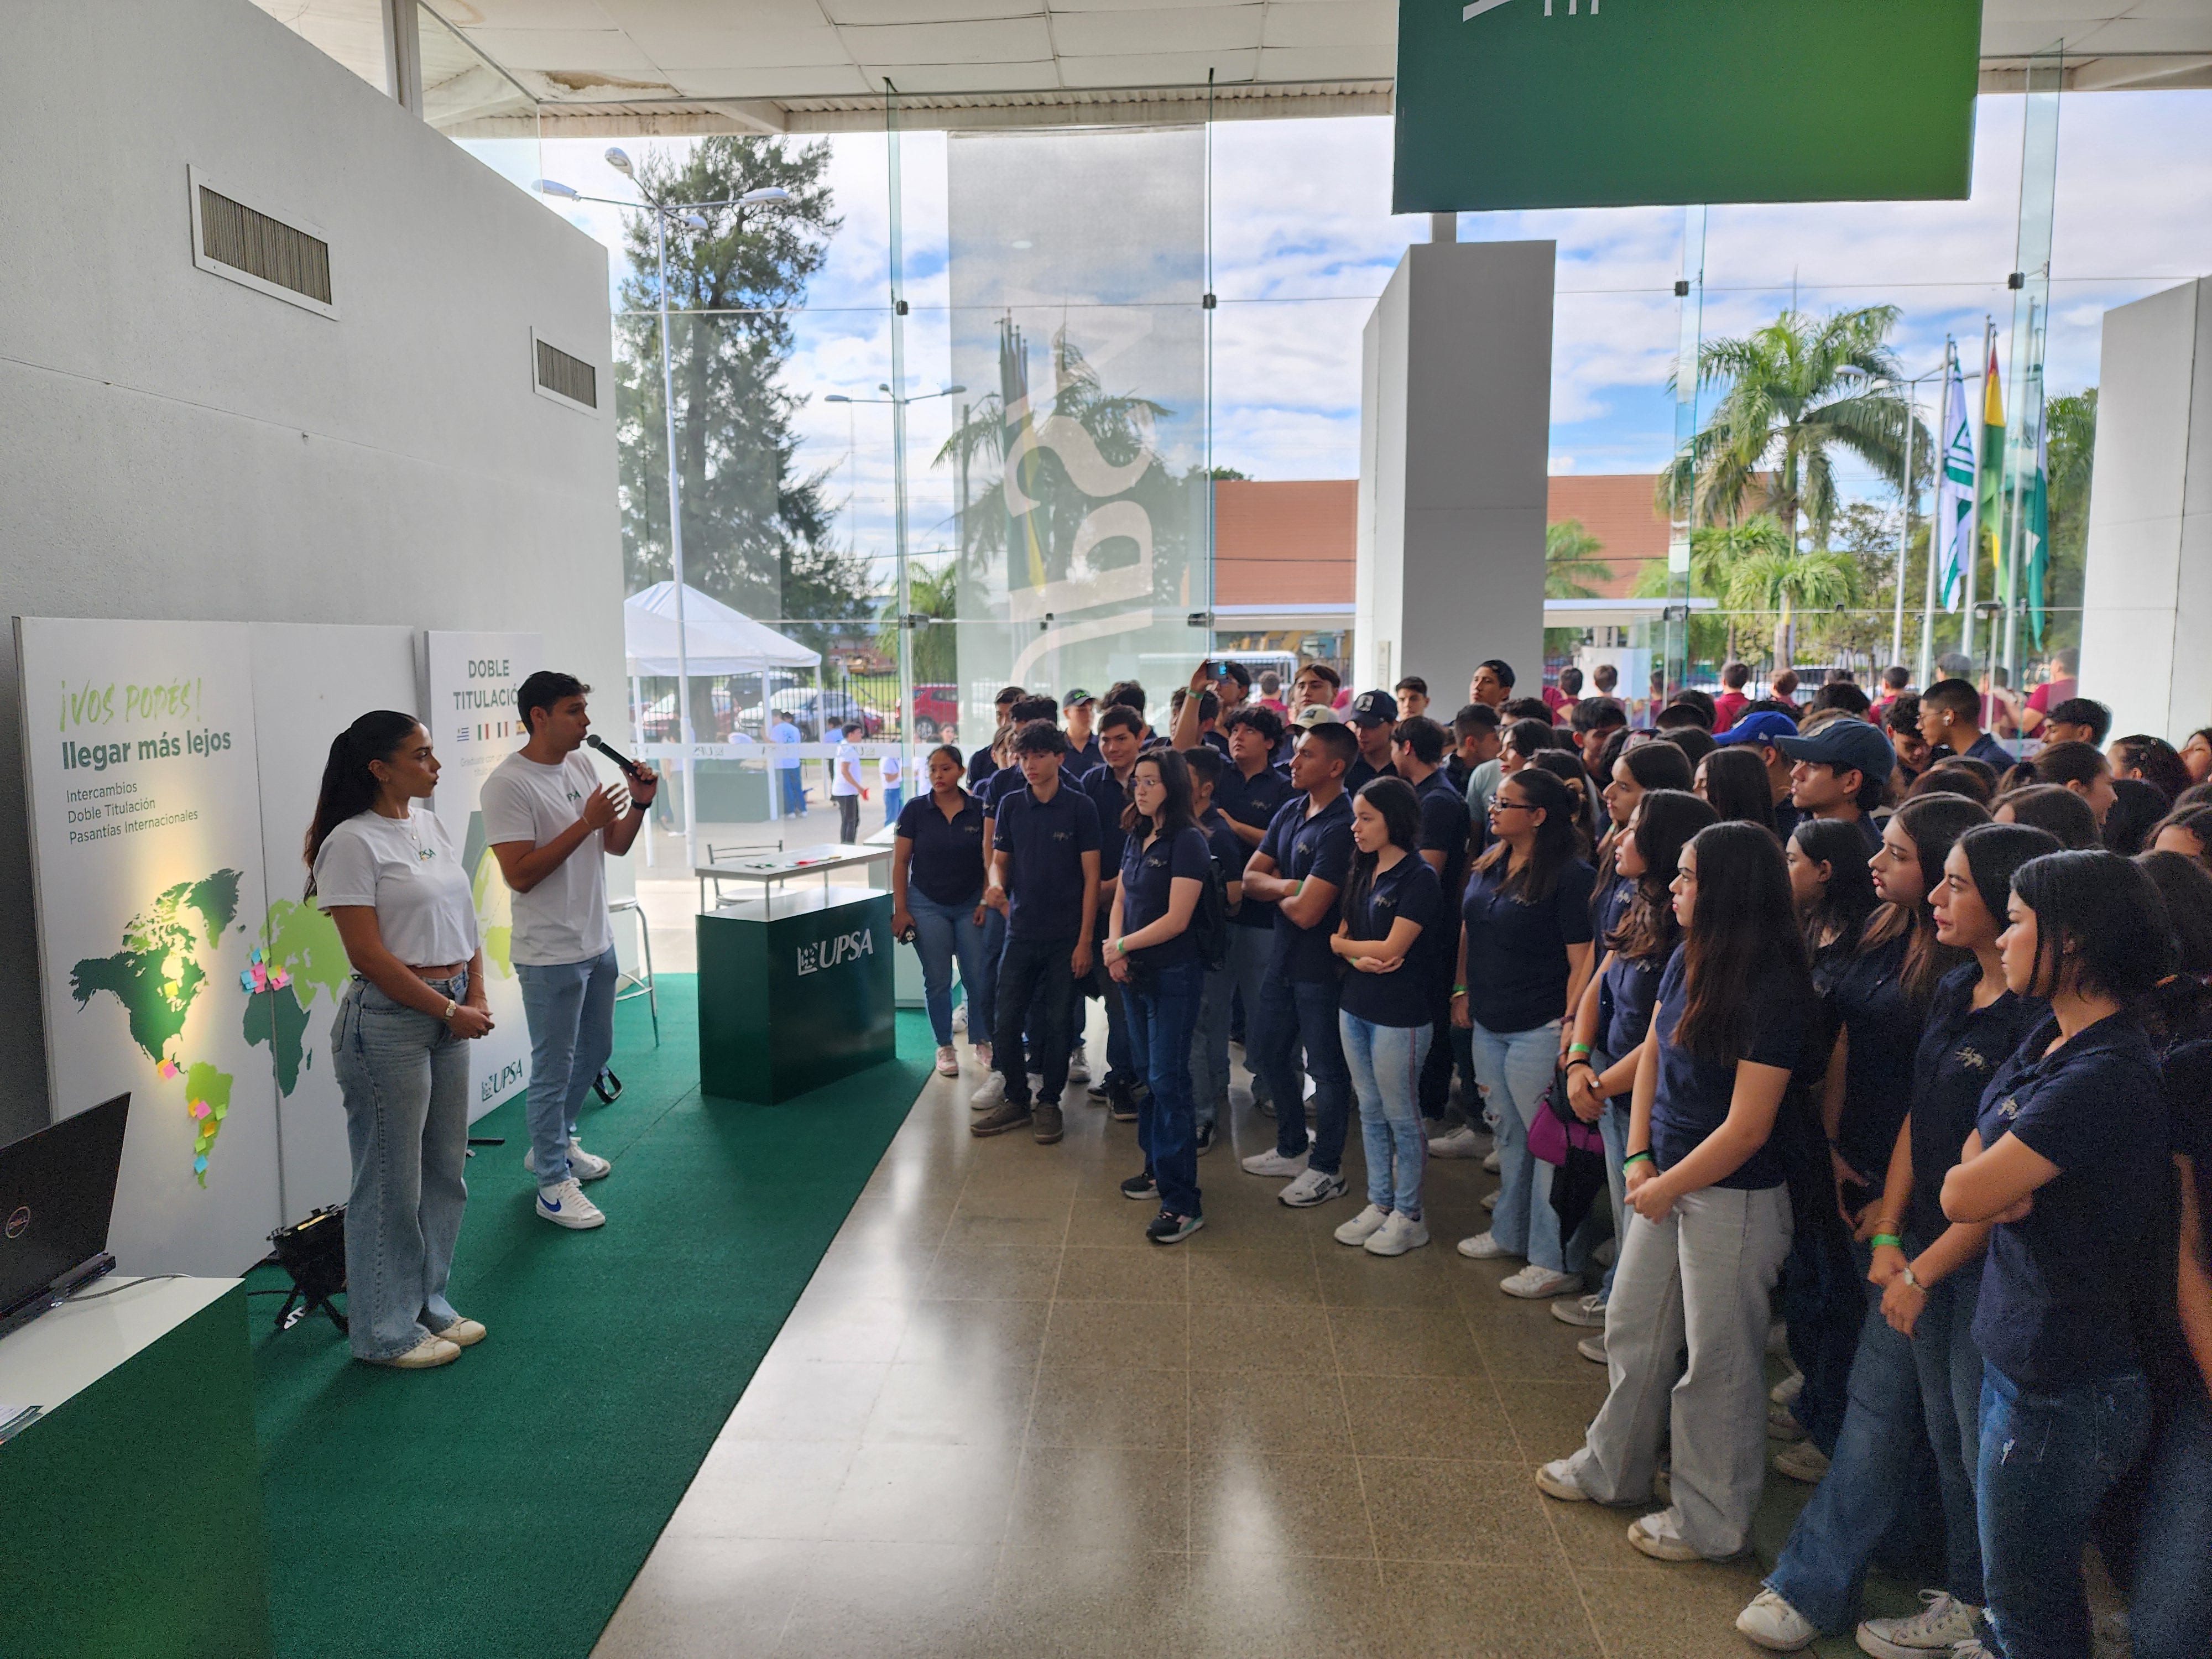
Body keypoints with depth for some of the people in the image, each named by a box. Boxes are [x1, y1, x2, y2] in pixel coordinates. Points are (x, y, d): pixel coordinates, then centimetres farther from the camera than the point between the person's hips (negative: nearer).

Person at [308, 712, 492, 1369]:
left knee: (445, 1172, 16)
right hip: (389, 1022, -8)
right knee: (392, 1184, 3)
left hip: (447, 1017, 8)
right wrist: (449, 1010, -14)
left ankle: (428, 1304, 32)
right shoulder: (353, 842, -13)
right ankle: (385, 1332, 19)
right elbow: (368, 954, -17)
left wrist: (477, 998, 1)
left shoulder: (429, 824, 11)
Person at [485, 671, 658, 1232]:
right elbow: (519, 874, -23)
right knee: (554, 1069, 2)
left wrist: (637, 806, -6)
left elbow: (615, 847, 13)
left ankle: (553, 1144, 40)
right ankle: (553, 1185, 14)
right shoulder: (508, 784, -17)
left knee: (594, 1051, 21)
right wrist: (586, 823, -25)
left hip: (598, 943, 9)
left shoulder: (582, 766, 8)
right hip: (551, 954, -9)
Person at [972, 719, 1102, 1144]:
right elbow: (1000, 859, 12)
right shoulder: (1010, 805, 4)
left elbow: (1091, 876, -5)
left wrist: (1085, 940, -9)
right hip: (1021, 930, 3)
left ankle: (1049, 1103, 21)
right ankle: (1015, 1100, 20)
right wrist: (996, 883, -13)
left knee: (1057, 1022, 6)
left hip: (1065, 935, -3)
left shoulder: (1080, 807, -6)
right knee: (1007, 1021, 4)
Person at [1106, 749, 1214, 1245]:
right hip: (1135, 973, 8)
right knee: (1146, 1073, 15)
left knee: (1168, 1081, -7)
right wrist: (1114, 949, -6)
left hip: (1174, 975, -7)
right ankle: (1158, 1169, 29)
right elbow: (1120, 900, 11)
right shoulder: (1136, 837, 10)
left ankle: (1182, 1201, -2)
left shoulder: (1187, 841, -14)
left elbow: (1176, 919, -18)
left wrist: (1123, 946, -11)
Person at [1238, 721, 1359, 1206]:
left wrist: (1277, 892, -6)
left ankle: (1326, 1170, 22)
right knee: (1270, 1052, 19)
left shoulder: (1341, 827, -23)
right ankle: (1292, 1149, 37)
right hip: (1284, 955, 9)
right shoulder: (1291, 811, 4)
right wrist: (1290, 886, -16)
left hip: (1320, 965, -9)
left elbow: (1307, 912, -27)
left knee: (1325, 1067, 6)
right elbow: (1250, 878, 3)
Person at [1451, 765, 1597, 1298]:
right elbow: (1468, 929, 18)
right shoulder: (1490, 864, 7)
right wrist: (1462, 990, 15)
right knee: (1508, 1132, 21)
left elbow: (1584, 963, -18)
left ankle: (1556, 1261, 13)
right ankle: (1509, 1231, 38)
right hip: (1489, 1025, 8)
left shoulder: (1571, 875, -16)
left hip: (1538, 1031, -8)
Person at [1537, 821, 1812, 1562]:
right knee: (1633, 1326, 21)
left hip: (1733, 1198, -8)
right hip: (1666, 1180, 8)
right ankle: (1613, 1467, 41)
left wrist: (1666, 1188, -13)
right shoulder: (1685, 960, 0)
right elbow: (1652, 1053, 9)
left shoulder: (1774, 992, -23)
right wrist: (1638, 1158, 1)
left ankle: (1710, 1521, 29)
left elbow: (1746, 1128, -22)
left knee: (1717, 1360, 9)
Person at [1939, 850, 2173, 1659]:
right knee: (2031, 1594, 24)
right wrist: (1999, 1183, -12)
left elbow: (1962, 1196, -22)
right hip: (2016, 1354, 9)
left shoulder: (2105, 1077, -27)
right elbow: (1969, 1163, 8)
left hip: (2059, 1390, -9)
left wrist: (1980, 1176, -2)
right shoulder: (2049, 1040, 4)